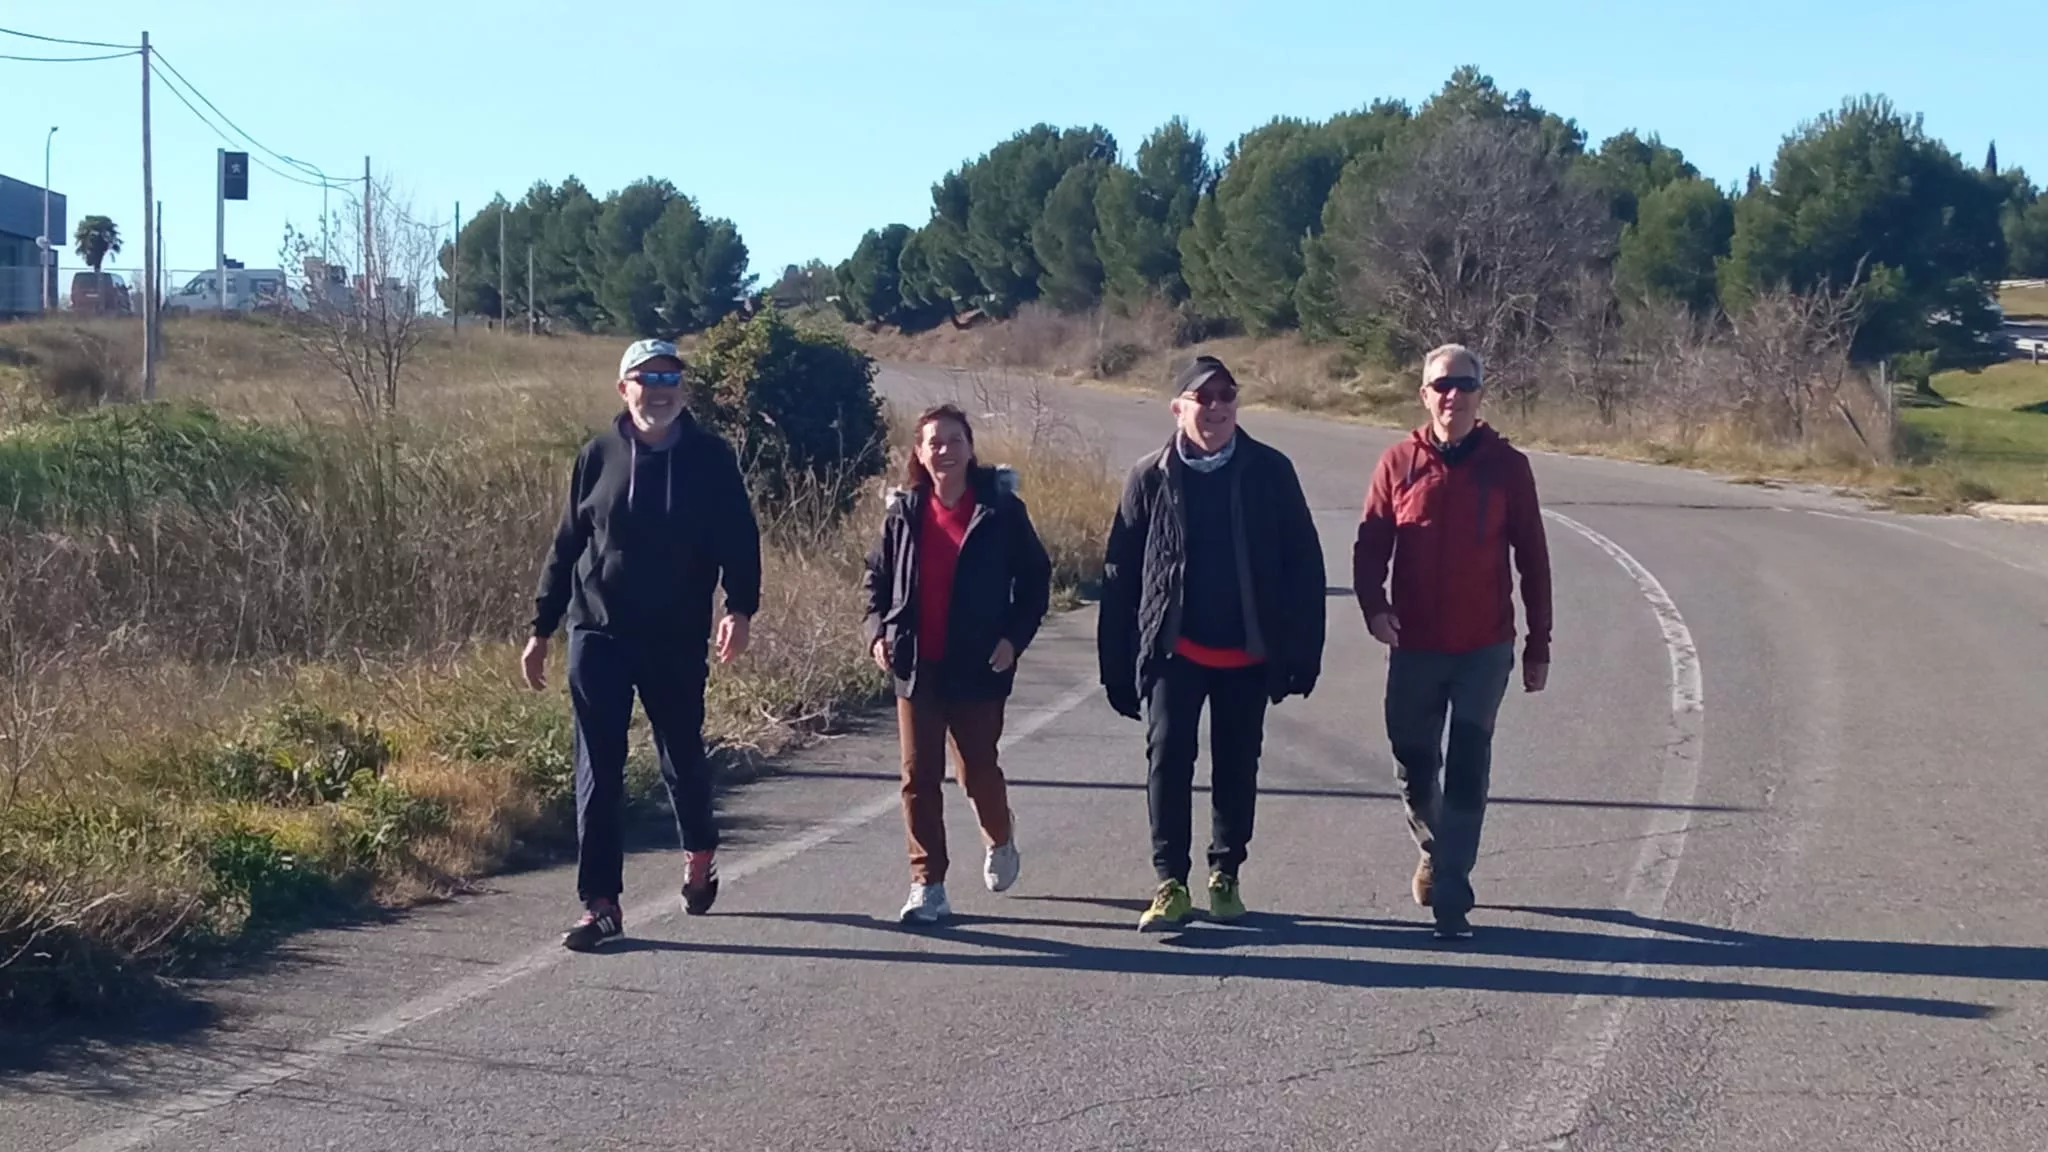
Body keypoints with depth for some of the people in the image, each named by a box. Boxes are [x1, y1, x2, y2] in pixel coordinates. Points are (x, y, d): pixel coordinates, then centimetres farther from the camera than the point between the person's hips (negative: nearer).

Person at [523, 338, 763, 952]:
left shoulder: (711, 457, -1)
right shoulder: (598, 456, 3)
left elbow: (739, 537, -3)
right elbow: (565, 546, 8)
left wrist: (739, 608, -19)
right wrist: (541, 630, 8)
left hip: (677, 641, -1)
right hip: (598, 635, 1)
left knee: (683, 756, 12)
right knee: (598, 770, -1)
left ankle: (700, 851, 42)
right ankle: (600, 904, 3)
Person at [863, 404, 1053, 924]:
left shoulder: (1000, 510, -5)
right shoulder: (903, 513, 3)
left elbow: (1035, 578, 0)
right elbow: (878, 578, 12)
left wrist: (1014, 637, -10)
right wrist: (878, 632, -3)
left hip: (977, 667, -2)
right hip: (916, 667, 3)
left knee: (979, 770, 5)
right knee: (919, 778, 2)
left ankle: (999, 839, 38)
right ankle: (928, 886, 9)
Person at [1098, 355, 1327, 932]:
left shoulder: (1270, 472, -2)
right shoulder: (1150, 477, -2)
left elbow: (1304, 564, 1)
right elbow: (1119, 573, 1)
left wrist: (1304, 649, -3)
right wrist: (1117, 663, -1)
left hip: (1248, 652, 1)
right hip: (1175, 649, -1)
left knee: (1237, 766, 11)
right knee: (1167, 756, -11)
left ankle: (1225, 875, 26)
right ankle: (1170, 884, -5)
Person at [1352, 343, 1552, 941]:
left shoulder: (1506, 465, -1)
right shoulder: (1400, 463, 0)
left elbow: (1532, 560, 4)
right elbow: (1370, 544, 3)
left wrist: (1539, 645, 4)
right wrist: (1373, 605, -15)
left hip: (1485, 649, -1)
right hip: (1414, 647, 2)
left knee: (1467, 774, -5)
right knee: (1413, 764, 13)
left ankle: (1451, 899, 0)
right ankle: (1434, 851, 42)